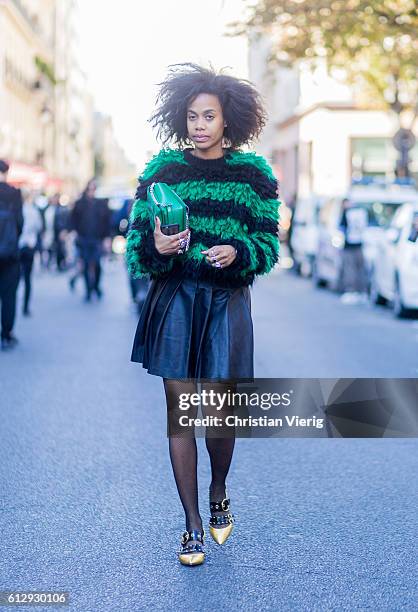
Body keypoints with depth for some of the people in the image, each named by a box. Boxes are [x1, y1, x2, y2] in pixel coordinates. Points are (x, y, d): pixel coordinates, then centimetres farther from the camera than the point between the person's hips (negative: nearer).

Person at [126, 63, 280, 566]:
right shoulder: (162, 167, 2)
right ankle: (192, 523, 14)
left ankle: (218, 495, 32)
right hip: (173, 299, 1)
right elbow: (136, 240, 4)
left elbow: (269, 242, 4)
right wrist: (155, 248, -18)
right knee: (180, 409, 2)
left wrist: (238, 252, -17)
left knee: (219, 412, 1)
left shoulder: (253, 173, 2)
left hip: (227, 302, 0)